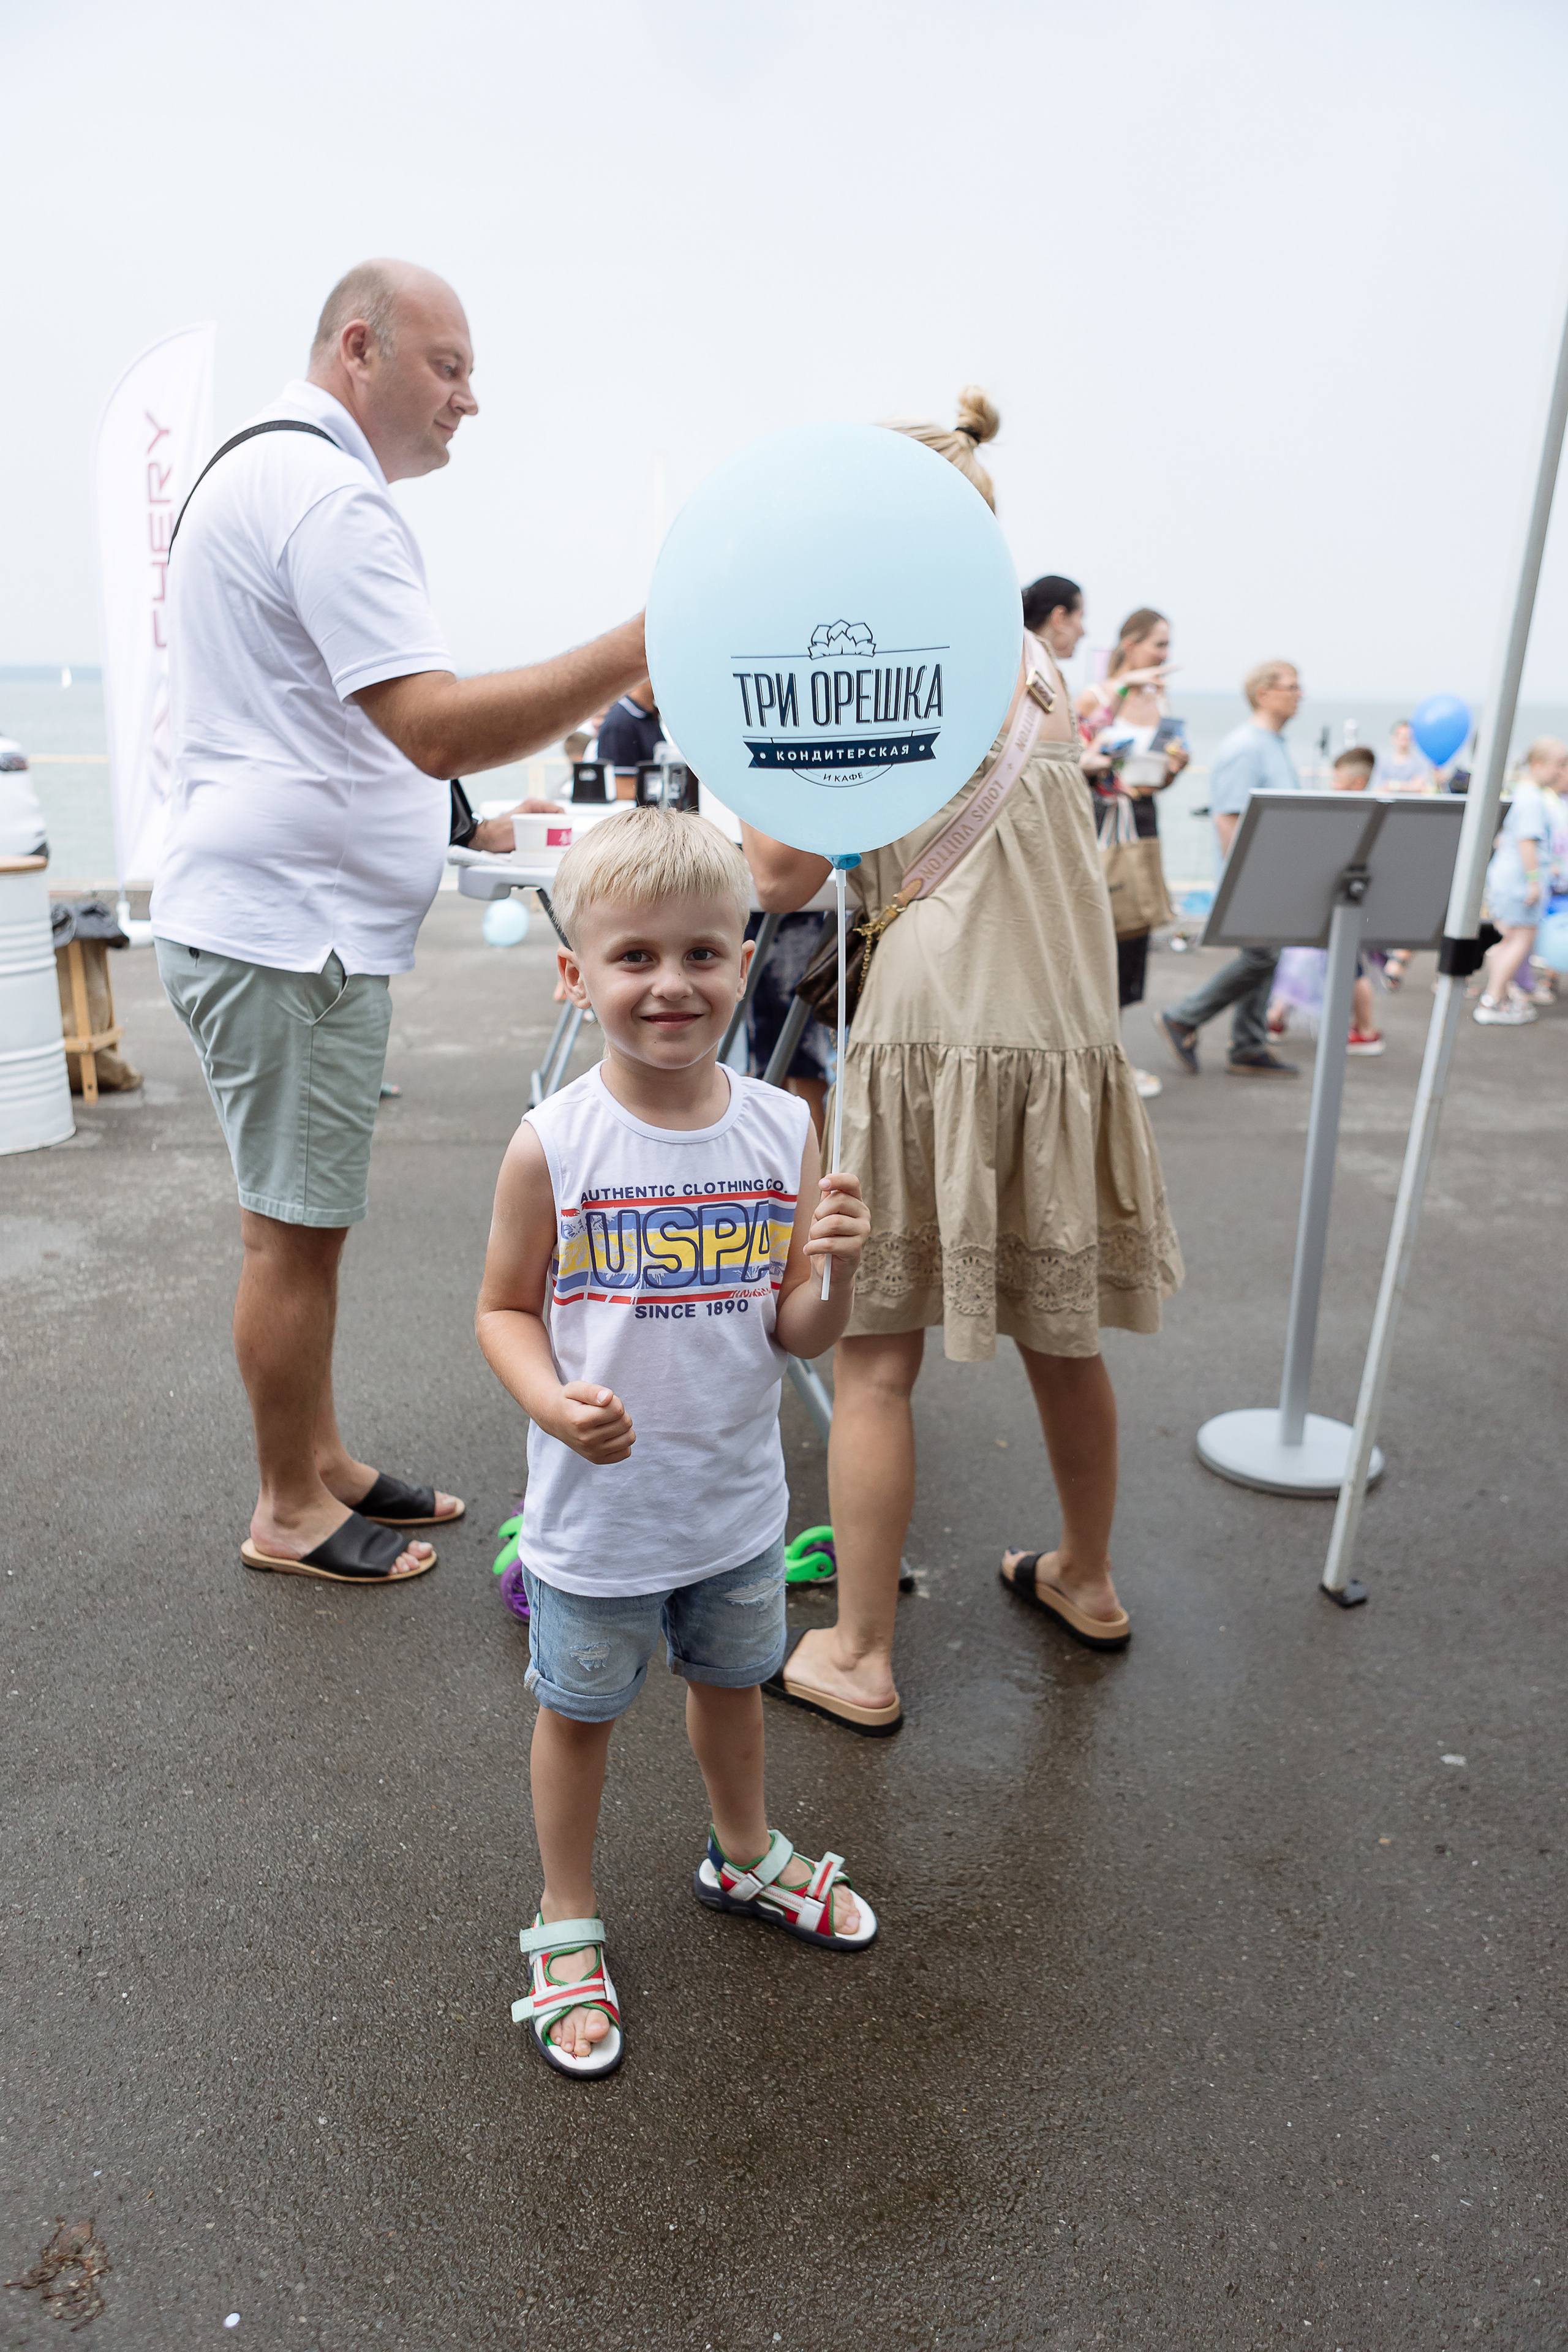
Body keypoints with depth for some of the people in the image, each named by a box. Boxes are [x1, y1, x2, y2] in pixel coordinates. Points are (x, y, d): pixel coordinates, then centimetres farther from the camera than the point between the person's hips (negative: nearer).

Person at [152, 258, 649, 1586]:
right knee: (297, 1229, -1)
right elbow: (436, 725, -26)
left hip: (287, 915, 11)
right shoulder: (326, 491, -14)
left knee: (305, 1222, 15)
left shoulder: (267, 471, 22)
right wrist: (629, 654, -28)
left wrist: (450, 816, 31)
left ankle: (323, 1467, 28)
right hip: (291, 926, -11)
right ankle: (292, 1515, 14)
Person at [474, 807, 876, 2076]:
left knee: (732, 1681, 26)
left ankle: (744, 1855, 54)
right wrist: (551, 1401, -26)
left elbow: (797, 1335, -6)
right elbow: (505, 1311, -7)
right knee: (579, 1713, 17)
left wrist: (840, 1270, -27)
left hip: (739, 1501, 3)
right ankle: (568, 1922, 43)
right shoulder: (553, 1146, -18)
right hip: (598, 1511, -3)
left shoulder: (782, 1129, -10)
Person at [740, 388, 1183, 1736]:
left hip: (936, 1045, -7)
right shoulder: (1034, 664, 16)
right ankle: (1086, 1579, 38)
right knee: (1058, 1336, 20)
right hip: (1067, 1037, 7)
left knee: (875, 1362, 2)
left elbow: (781, 876, -9)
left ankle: (860, 1660, 11)